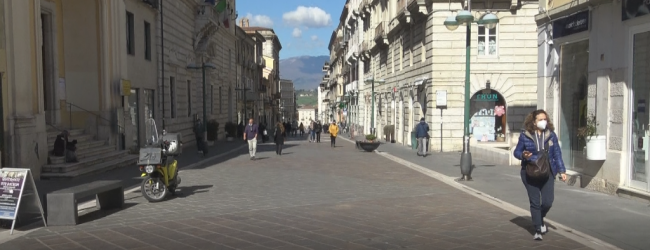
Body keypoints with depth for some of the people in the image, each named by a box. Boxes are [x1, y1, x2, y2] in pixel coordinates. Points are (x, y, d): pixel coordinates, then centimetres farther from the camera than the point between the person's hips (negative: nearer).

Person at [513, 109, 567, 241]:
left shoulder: (551, 135, 2)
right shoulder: (525, 135, -4)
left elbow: (557, 154, 6)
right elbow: (516, 152, 2)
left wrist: (562, 171, 0)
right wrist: (523, 155, -20)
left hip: (547, 172, 2)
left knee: (547, 202, -4)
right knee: (535, 202, 2)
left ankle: (540, 218, 29)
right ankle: (538, 230, 15)